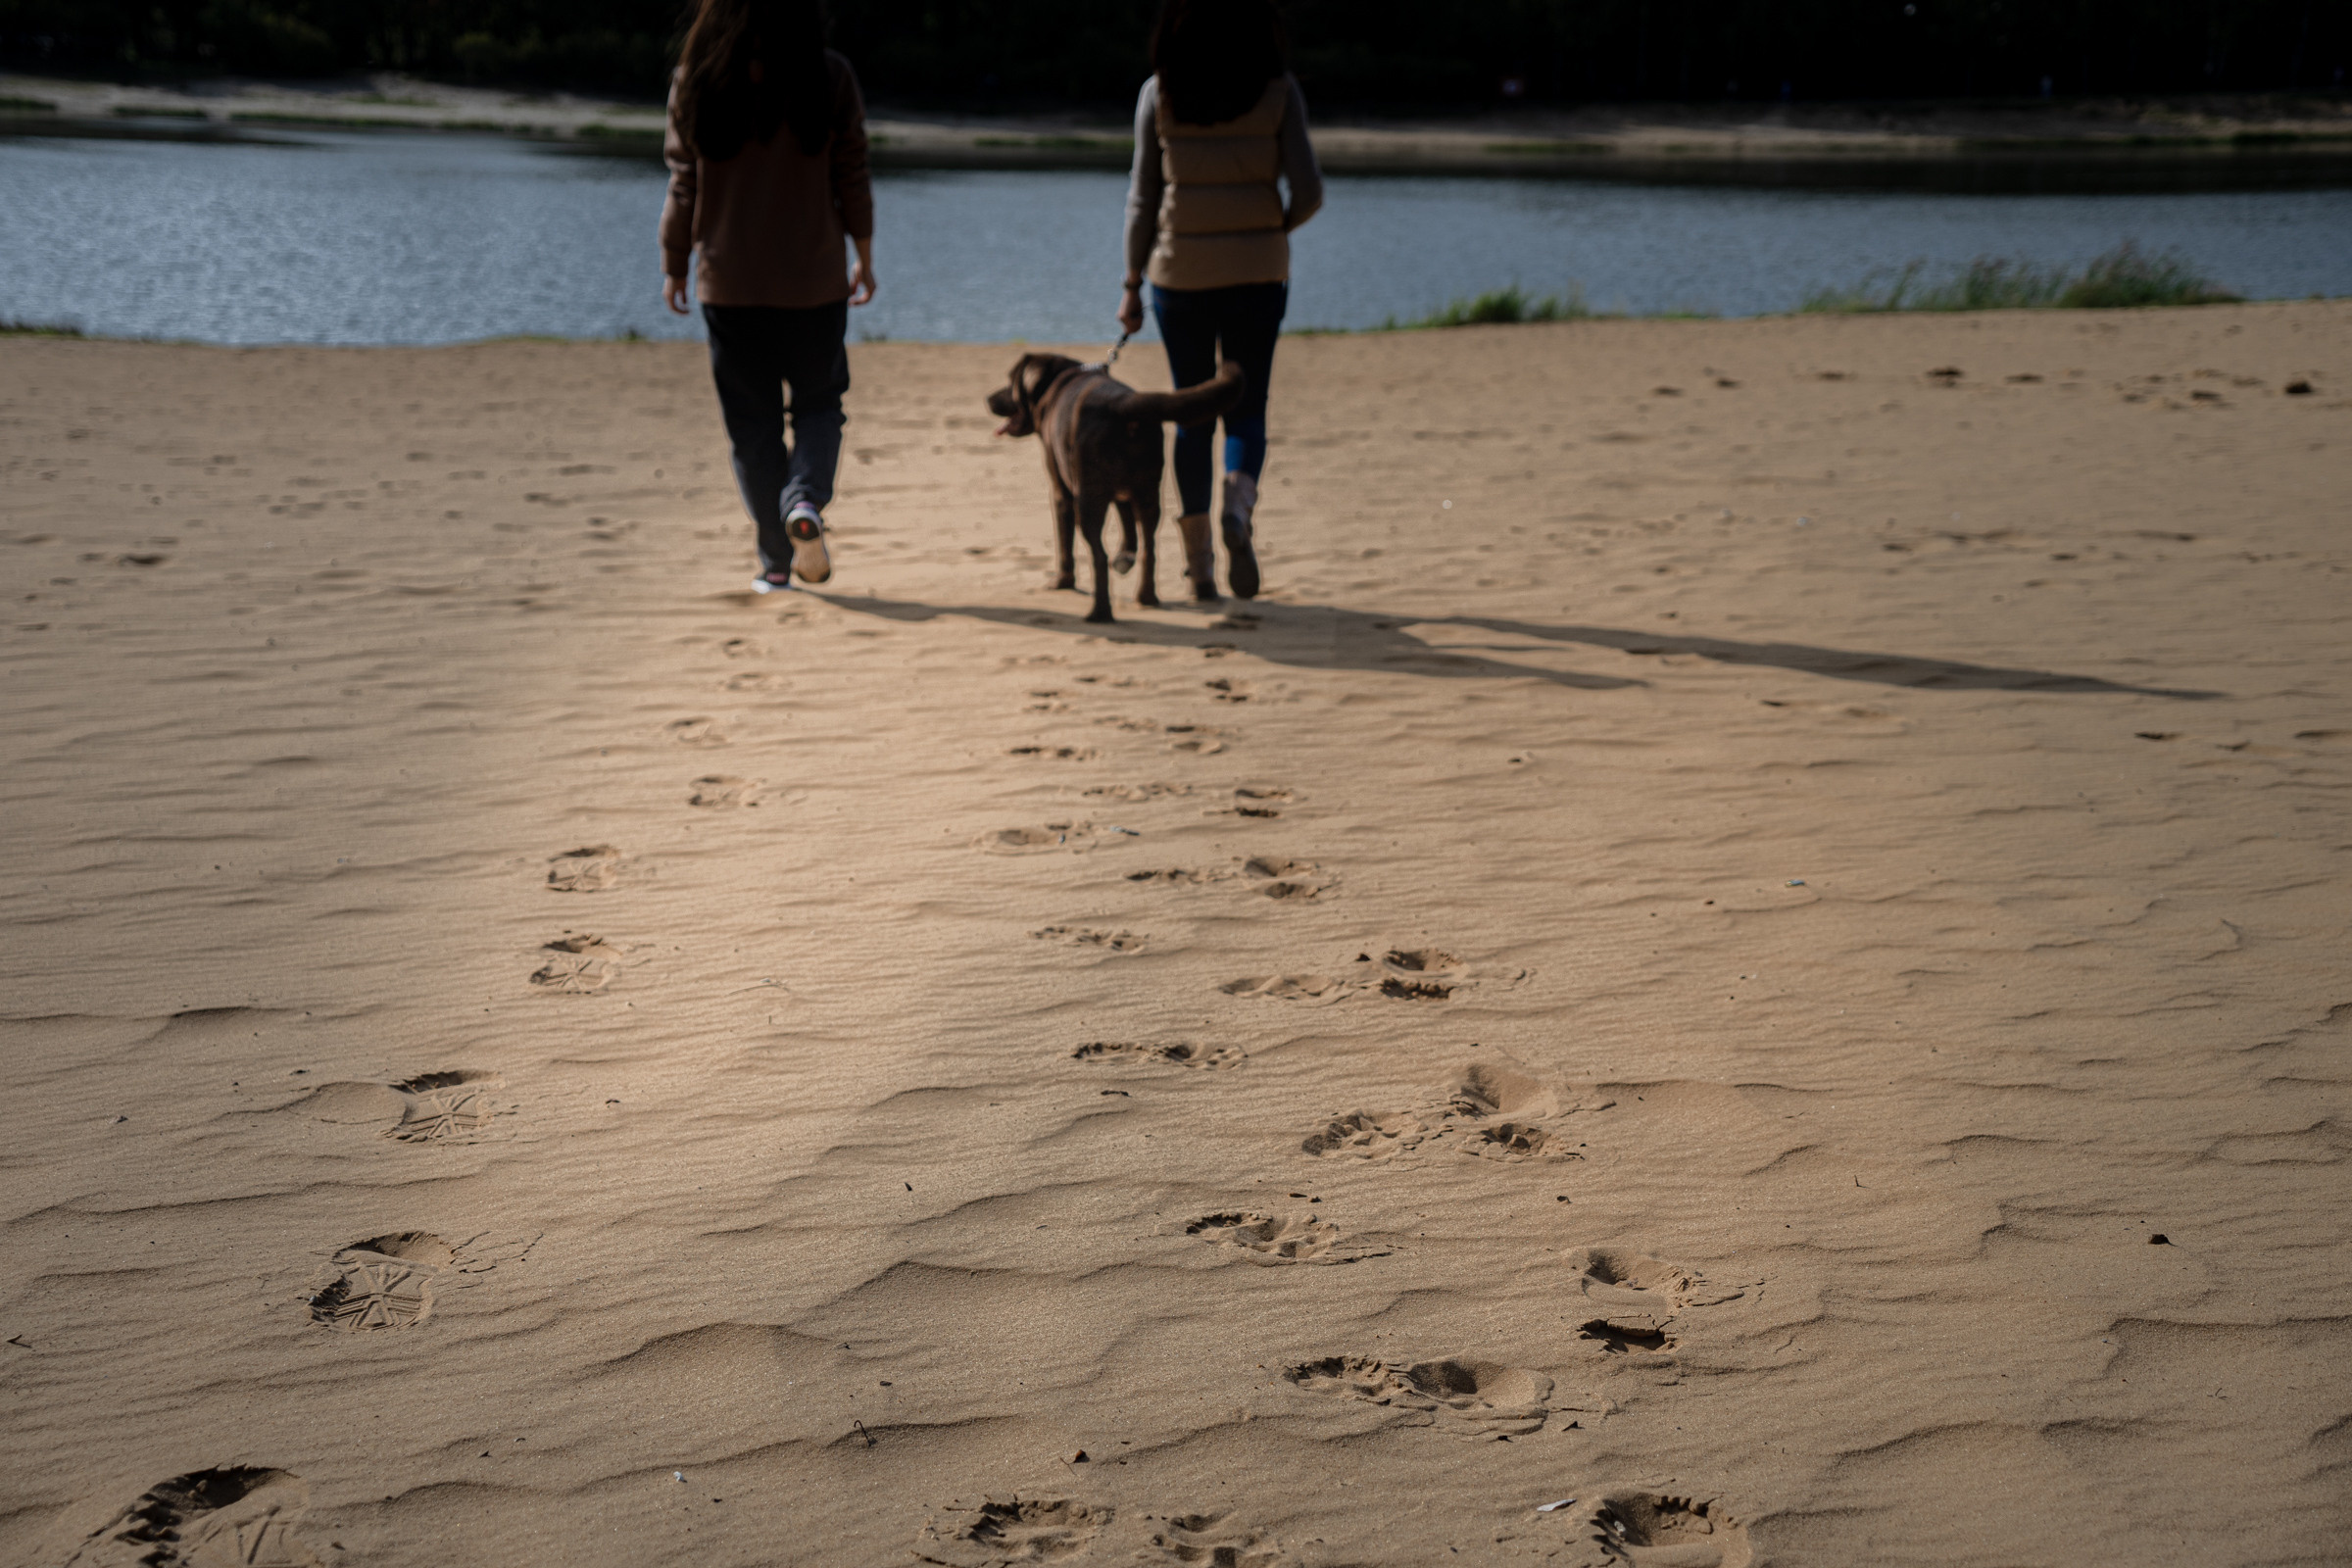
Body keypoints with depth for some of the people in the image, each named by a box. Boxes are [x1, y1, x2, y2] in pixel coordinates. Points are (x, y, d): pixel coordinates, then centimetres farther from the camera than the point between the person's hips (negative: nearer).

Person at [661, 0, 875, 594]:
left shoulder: (697, 81, -5)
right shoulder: (831, 78, -7)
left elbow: (684, 186, 0)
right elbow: (851, 178, -1)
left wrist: (674, 266, 11)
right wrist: (864, 258, 11)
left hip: (729, 283, 1)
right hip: (814, 279, -1)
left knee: (751, 424, 11)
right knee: (819, 404, 16)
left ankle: (776, 560, 13)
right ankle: (805, 500, -11)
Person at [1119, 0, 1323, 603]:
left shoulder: (1158, 93, -1)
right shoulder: (1279, 88, -3)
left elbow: (1143, 197, 1)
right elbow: (1308, 192, -6)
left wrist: (1132, 283, 8)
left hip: (1180, 270, 1)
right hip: (1257, 269, -1)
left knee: (1192, 414, 11)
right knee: (1247, 409, 9)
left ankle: (1199, 565, 11)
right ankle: (1239, 509, -21)